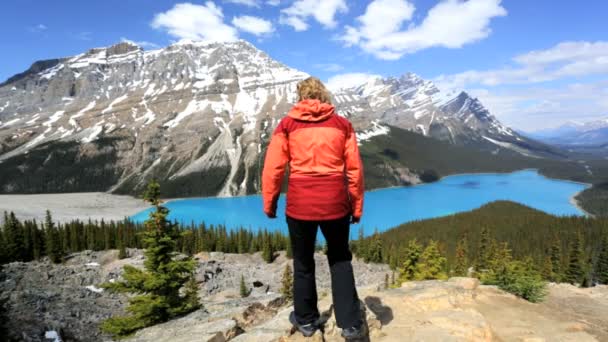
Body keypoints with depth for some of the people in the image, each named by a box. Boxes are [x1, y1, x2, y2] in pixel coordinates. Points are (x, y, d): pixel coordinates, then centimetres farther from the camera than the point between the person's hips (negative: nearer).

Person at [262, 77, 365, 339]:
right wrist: (357, 206, 12)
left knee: (303, 262, 18)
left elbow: (273, 168, -2)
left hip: (299, 203, -1)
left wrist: (269, 202, 9)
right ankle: (350, 323, 20)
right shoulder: (342, 125, 4)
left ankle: (306, 319, 35)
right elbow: (355, 169, 4)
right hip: (335, 202, 1)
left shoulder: (287, 125, 1)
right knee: (340, 260, 20)